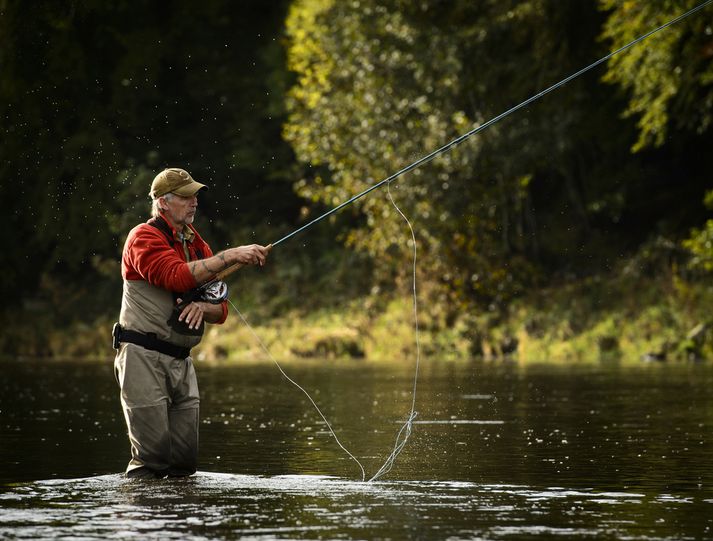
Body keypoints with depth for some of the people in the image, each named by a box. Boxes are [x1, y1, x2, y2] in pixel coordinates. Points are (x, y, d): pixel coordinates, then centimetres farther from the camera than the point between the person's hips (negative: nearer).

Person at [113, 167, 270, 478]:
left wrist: (203, 307, -11)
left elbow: (221, 311, 12)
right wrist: (231, 256, -25)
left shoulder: (197, 246, 16)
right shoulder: (144, 237, -8)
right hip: (144, 356, -8)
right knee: (152, 461, -10)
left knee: (185, 461, 6)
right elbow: (178, 277, -26)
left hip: (181, 360, 8)